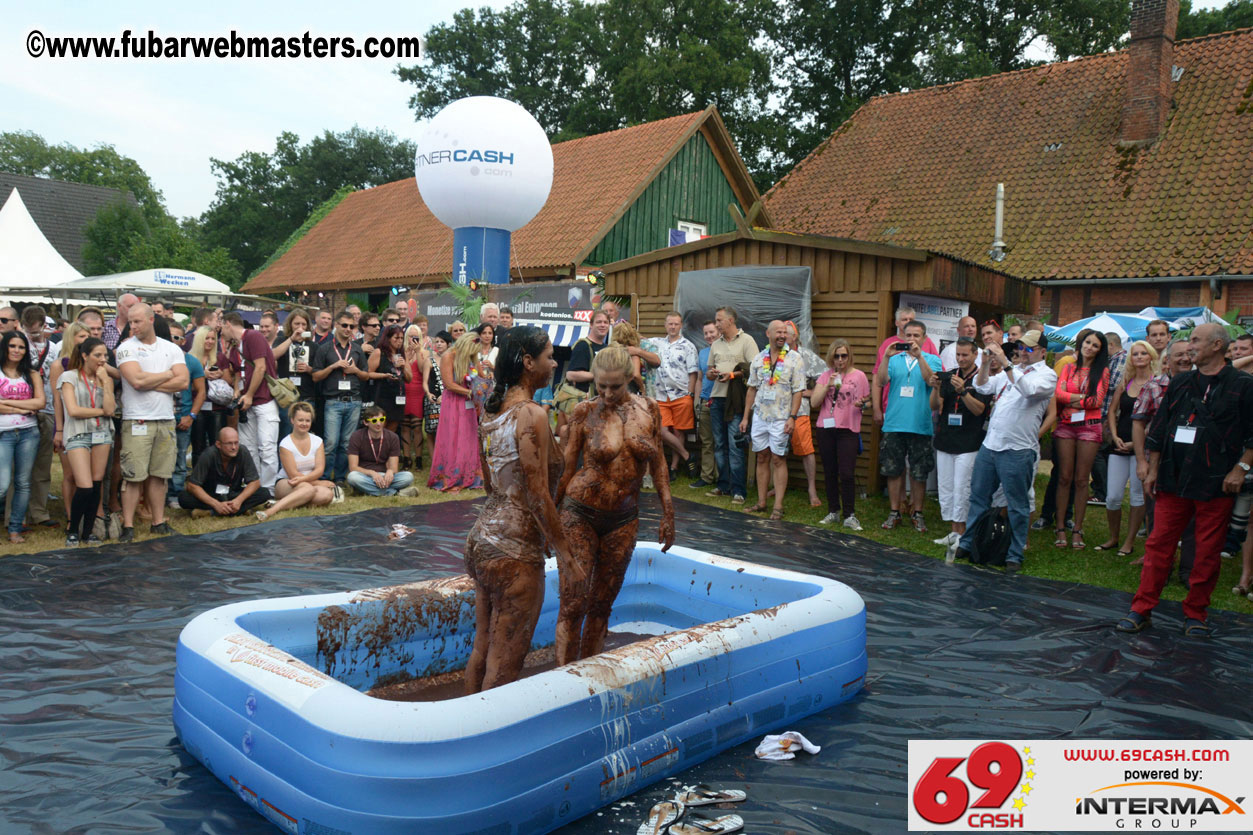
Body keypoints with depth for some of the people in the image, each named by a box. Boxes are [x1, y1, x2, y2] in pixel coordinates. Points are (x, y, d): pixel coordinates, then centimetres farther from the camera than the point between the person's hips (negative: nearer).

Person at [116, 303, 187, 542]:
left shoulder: (172, 349, 11)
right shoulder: (126, 348, 1)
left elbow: (184, 382, -2)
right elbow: (136, 380, -14)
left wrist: (150, 383, -8)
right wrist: (168, 374, -1)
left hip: (166, 420, 3)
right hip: (136, 421, -3)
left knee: (159, 475, 8)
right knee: (133, 476, -4)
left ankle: (159, 522, 15)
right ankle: (127, 526, 2)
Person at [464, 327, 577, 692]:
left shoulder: (491, 411, 11)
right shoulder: (532, 415, -16)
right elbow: (538, 494, -19)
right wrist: (566, 557, -14)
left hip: (482, 537, 9)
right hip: (514, 551, -9)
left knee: (482, 649, 19)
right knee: (504, 662, 1)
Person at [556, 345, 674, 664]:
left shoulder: (649, 410, 1)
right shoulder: (585, 412, -7)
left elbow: (658, 464, 9)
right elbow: (566, 468, -2)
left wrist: (668, 514, 7)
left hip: (624, 519, 3)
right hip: (580, 514, -3)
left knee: (602, 605, 12)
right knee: (573, 605, -6)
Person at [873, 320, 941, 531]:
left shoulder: (932, 360, 6)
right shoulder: (894, 359, 9)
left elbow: (931, 380, -14)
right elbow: (880, 381, -5)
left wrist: (919, 356, -21)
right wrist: (886, 357, -15)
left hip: (920, 425, -1)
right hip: (894, 424, 1)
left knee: (920, 474, 5)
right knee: (893, 470, 6)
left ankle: (917, 513, 18)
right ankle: (894, 512, 17)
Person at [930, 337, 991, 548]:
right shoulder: (948, 376, 11)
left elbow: (978, 409, -12)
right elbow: (934, 406, 4)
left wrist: (963, 391, -26)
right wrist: (936, 388, -14)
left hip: (968, 444, -5)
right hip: (945, 441, 5)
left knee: (962, 488, -7)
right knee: (945, 487, 7)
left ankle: (962, 533, 2)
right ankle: (953, 531, 16)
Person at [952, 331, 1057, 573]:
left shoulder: (1047, 375, -3)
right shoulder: (1011, 370, 17)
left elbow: (1028, 389, -24)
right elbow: (982, 387, 12)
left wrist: (1005, 362, -26)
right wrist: (987, 362, -2)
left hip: (1017, 451, -6)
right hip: (989, 444, 6)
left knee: (1017, 506, 3)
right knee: (978, 496, 13)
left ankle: (1015, 555, 12)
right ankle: (967, 544, 24)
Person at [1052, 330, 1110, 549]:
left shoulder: (1102, 371, 7)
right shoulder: (1069, 368, 12)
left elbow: (1098, 401, -3)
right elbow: (1058, 393, -2)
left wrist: (1072, 402, -2)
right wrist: (1083, 397, -11)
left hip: (1089, 426, -1)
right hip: (1066, 425, 1)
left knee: (1081, 479, 0)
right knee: (1065, 477, 0)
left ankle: (1077, 530, 6)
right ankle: (1061, 529, 3)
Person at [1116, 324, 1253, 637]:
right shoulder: (1180, 383, 11)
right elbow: (1159, 429, 14)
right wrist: (1153, 470, 11)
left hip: (1215, 485, -4)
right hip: (1174, 480, 4)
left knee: (1207, 553, 5)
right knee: (1158, 544, 3)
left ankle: (1195, 615, 18)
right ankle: (1141, 611, 7)